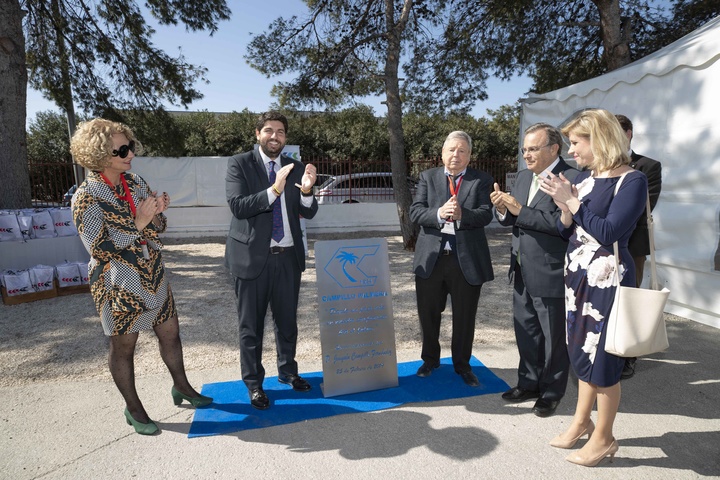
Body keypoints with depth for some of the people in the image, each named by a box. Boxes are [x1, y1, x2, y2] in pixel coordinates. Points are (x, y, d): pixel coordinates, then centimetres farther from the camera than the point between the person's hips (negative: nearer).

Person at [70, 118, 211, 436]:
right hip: (119, 286, -6)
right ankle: (133, 409, 31)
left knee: (170, 334, 16)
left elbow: (158, 229, 8)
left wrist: (158, 213, -14)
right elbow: (100, 248, -18)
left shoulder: (135, 182, 2)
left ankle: (181, 387, 38)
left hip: (153, 276, 6)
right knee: (123, 347, 12)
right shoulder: (86, 198, -15)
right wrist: (139, 222, -25)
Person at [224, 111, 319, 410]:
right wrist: (274, 189, -27)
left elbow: (309, 213, 1)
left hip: (288, 256, 3)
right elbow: (237, 206, -16)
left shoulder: (296, 168, 6)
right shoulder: (239, 164, -4)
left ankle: (287, 371, 36)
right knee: (251, 324, 8)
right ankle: (253, 383, 26)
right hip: (252, 256, -3)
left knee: (287, 320, 15)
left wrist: (306, 190, -19)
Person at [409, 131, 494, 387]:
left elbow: (486, 214, -12)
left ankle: (462, 365, 33)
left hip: (468, 260, -1)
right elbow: (415, 212, -5)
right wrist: (438, 214, -25)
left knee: (464, 317, 11)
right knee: (428, 314, 14)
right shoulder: (428, 177, 6)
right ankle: (430, 359, 37)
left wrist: (461, 214, -31)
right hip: (431, 258, 2)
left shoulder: (482, 180, 2)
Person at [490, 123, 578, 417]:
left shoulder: (572, 179, -15)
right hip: (522, 272, 7)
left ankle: (552, 392, 30)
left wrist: (521, 210, -24)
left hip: (551, 274, -7)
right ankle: (529, 383, 38)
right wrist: (503, 210, -10)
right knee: (526, 333, 20)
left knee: (554, 337, 11)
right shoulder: (523, 177, 10)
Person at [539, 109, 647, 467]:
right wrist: (564, 206, -11)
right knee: (583, 352, 17)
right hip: (577, 275, 7)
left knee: (603, 357, 4)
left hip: (607, 279, -7)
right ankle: (581, 421, 34)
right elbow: (566, 231, 8)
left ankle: (603, 438, 22)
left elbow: (609, 232, -22)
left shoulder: (632, 181, -12)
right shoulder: (584, 177, 7)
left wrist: (571, 201, -20)